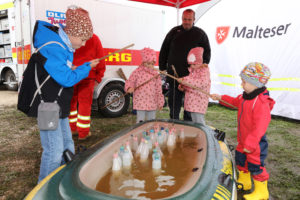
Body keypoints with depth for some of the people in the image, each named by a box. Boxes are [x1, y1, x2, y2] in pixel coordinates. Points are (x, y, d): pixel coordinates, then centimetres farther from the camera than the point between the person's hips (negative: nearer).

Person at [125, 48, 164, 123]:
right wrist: (129, 88, -21)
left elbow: (159, 89, 7)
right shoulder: (137, 72, -4)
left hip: (152, 103, 3)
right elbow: (130, 81, 2)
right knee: (140, 121, 3)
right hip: (140, 102, -3)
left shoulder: (156, 74, 4)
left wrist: (160, 102, 8)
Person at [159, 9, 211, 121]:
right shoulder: (174, 32, 9)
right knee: (174, 103, 10)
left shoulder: (200, 34, 5)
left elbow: (207, 52, 7)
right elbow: (164, 51, 13)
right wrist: (162, 68, 7)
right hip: (174, 75, 2)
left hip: (192, 77, -2)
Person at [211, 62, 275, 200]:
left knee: (256, 166, 5)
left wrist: (250, 144, -29)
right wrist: (221, 98, 19)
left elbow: (260, 127, -31)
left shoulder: (261, 103, -30)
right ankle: (244, 182, 44)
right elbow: (235, 101, 22)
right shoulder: (244, 97, -1)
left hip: (256, 143, -9)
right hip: (243, 141, 9)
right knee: (240, 160, 23)